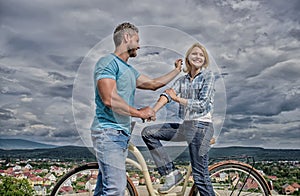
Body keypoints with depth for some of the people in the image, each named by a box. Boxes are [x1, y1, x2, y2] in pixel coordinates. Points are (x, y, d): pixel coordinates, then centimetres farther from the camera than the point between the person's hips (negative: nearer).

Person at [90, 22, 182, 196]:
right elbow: (109, 99, -19)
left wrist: (178, 70, 35)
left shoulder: (129, 70, 21)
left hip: (122, 134, 9)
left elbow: (153, 83, 29)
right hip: (109, 132, -9)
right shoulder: (108, 62, -8)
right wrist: (139, 113, -12)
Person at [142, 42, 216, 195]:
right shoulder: (182, 80, 14)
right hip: (185, 126, 7)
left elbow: (203, 105, -11)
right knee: (148, 132, 1)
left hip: (201, 127, -6)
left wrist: (177, 99, -12)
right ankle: (171, 173, 4)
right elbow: (166, 95, -2)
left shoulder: (208, 76, -2)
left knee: (200, 175, -4)